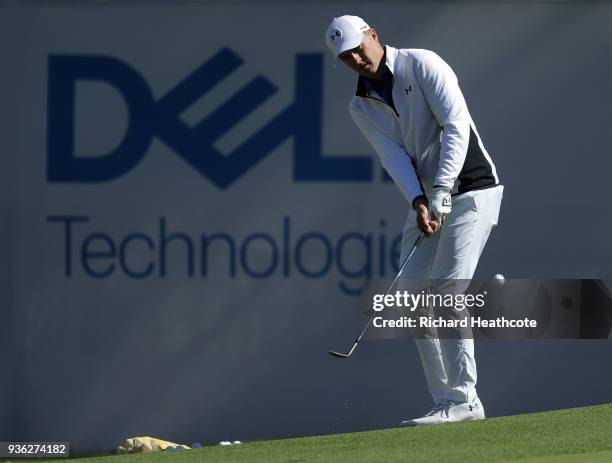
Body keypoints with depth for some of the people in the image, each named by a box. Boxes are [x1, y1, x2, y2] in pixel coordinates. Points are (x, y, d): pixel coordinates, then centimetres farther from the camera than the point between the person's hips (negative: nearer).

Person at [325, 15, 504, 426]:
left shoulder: (422, 65, -10)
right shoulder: (362, 107, 8)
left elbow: (456, 125, -18)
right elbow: (394, 156, -5)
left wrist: (442, 191, -26)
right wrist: (420, 202, -22)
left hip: (470, 189, -7)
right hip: (426, 200, 7)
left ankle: (463, 399, -16)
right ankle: (447, 403, 6)